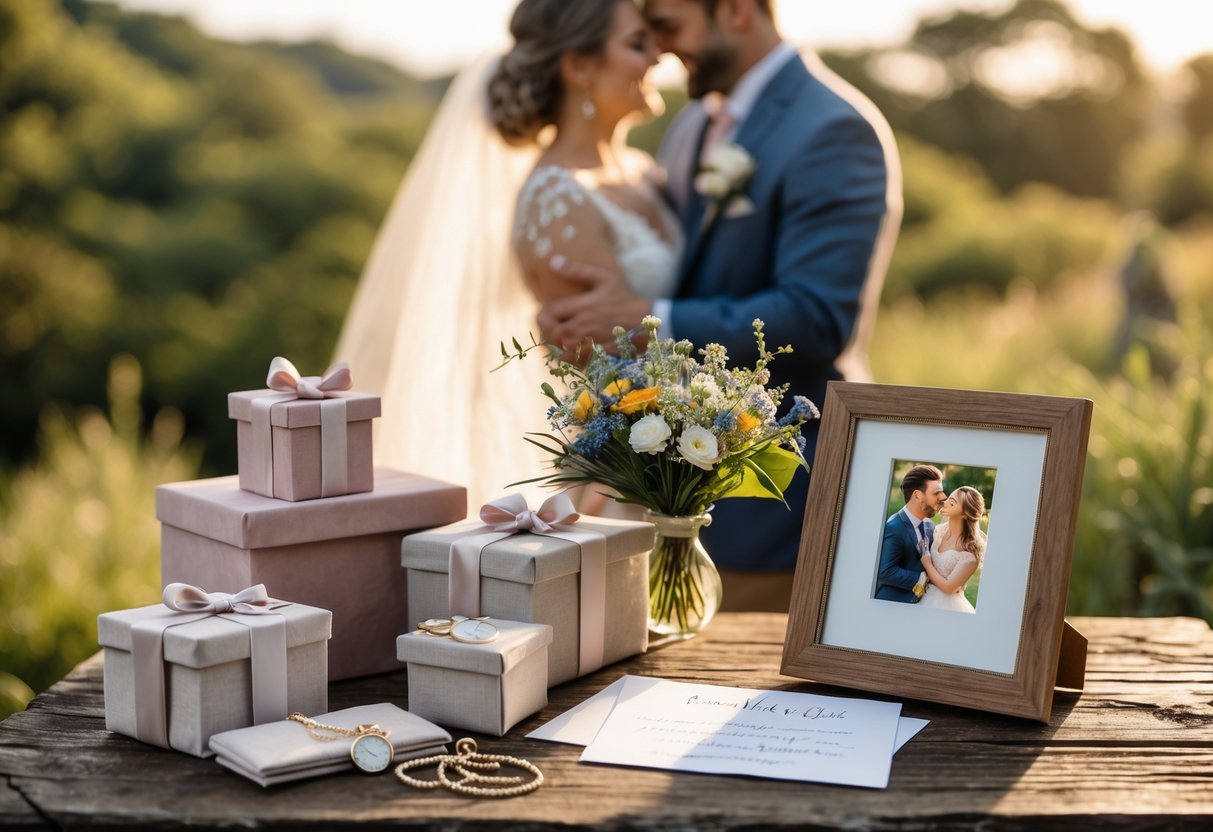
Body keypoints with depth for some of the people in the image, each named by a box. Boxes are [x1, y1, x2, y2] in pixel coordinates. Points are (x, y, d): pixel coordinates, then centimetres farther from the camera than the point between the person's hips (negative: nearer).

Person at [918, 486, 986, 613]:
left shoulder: (971, 549, -19)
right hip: (925, 598, 6)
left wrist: (927, 564, -9)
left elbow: (948, 587, -17)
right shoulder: (939, 531, -1)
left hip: (947, 605, -6)